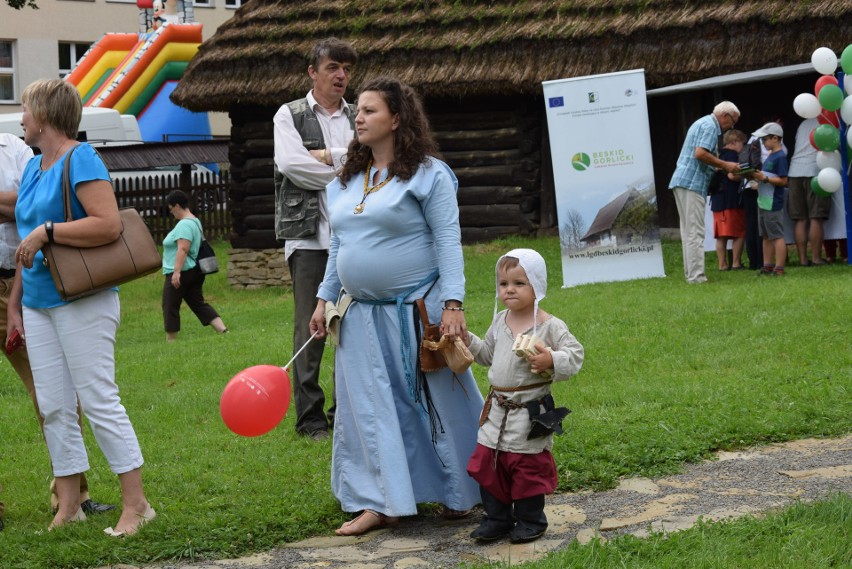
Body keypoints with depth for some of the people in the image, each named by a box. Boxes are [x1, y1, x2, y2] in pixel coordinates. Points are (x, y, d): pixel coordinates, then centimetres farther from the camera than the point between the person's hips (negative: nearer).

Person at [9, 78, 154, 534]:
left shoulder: (80, 159, -10)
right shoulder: (33, 167, 16)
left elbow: (109, 224, -23)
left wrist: (46, 232, -21)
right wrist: (14, 305, 20)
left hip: (82, 303, -8)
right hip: (39, 304, 8)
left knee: (99, 401, -7)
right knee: (53, 408, 7)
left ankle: (136, 504, 0)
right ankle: (69, 507, 14)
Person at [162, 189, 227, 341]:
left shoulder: (184, 224, -16)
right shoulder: (195, 221, 16)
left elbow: (183, 249, -26)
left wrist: (177, 271, -29)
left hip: (180, 274, -10)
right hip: (195, 271, 10)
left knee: (170, 307, 1)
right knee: (199, 304, 9)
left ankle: (171, 340, 7)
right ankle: (223, 330, -2)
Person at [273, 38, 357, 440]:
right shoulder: (290, 116, 6)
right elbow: (290, 164, -10)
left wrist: (327, 157, -9)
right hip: (309, 235, -3)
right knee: (310, 328, -3)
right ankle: (310, 417, 3)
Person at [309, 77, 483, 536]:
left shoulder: (428, 174, -8)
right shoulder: (346, 181, 13)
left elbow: (448, 241, -12)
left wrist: (453, 303, -19)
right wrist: (325, 298, 14)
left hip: (417, 310, -6)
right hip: (363, 315, 7)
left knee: (437, 403, 2)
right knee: (369, 409, 5)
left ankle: (459, 494, 16)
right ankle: (380, 503, 10)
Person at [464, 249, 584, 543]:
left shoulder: (550, 326, -12)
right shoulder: (500, 321, 8)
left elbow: (575, 354, -15)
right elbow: (488, 353, 21)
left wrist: (551, 361, -31)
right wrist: (467, 339, 7)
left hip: (531, 414, -6)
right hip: (497, 410, 6)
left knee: (528, 468, 4)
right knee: (487, 464, 9)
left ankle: (530, 520, 21)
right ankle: (496, 518, 22)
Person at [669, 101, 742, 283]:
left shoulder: (703, 123, 23)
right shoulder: (710, 126, -9)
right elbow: (700, 153, -22)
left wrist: (723, 167, 19)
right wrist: (725, 165, -13)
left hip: (682, 181, 10)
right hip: (692, 183, -10)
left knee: (689, 231, 11)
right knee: (695, 232, -11)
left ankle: (691, 273, 14)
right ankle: (696, 276, -13)